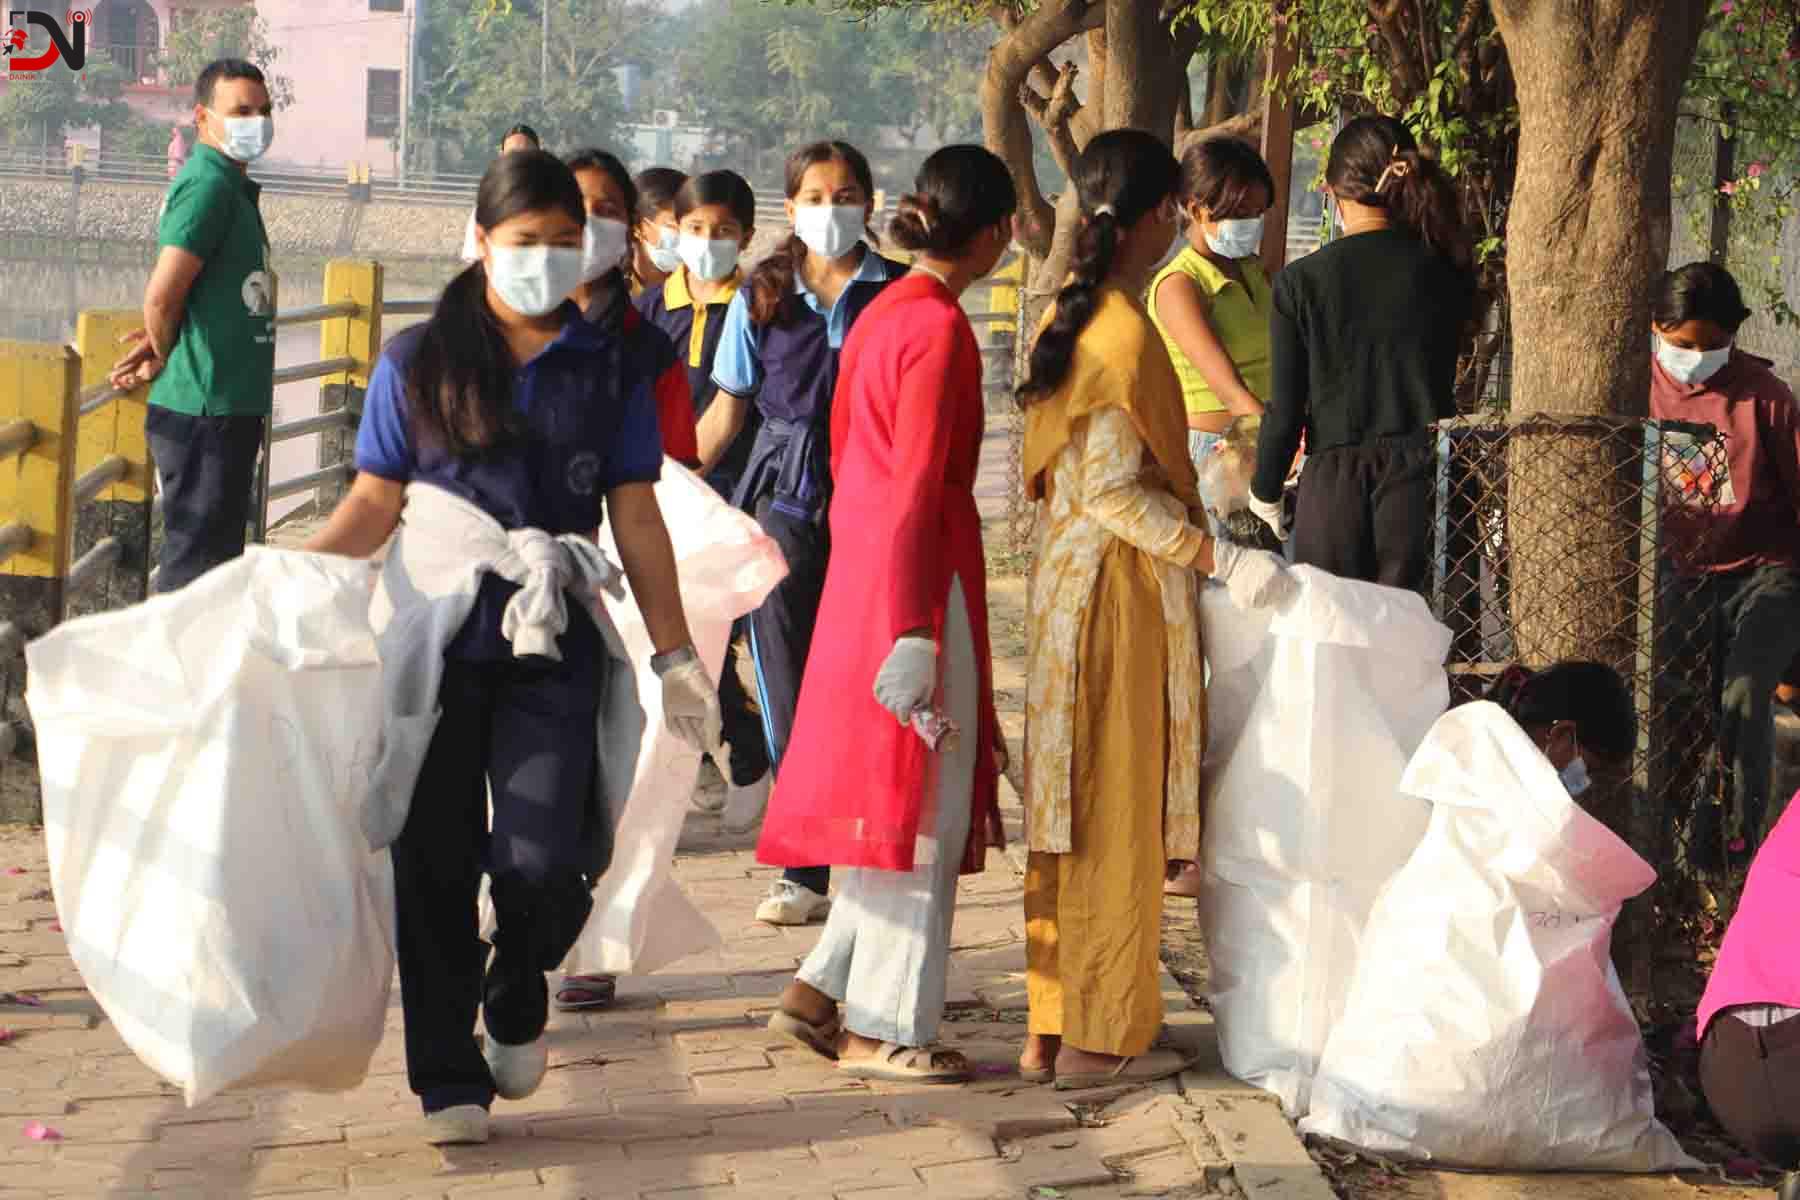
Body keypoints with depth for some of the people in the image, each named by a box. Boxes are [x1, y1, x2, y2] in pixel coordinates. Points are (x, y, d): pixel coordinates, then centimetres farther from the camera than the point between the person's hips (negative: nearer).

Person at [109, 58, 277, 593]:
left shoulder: (232, 186, 16)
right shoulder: (209, 184, -16)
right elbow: (162, 295, -24)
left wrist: (162, 344, 0)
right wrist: (165, 358, -5)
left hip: (230, 407, 10)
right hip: (205, 409, -10)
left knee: (216, 553, 17)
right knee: (196, 560, -5)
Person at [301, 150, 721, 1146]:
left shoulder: (607, 370, 8)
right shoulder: (417, 363, 7)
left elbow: (636, 520, 9)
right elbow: (373, 507, 8)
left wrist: (676, 655, 7)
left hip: (552, 651, 0)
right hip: (435, 642, 0)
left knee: (544, 859, -12)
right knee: (433, 865, 2)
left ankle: (516, 1001, 20)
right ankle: (449, 1080, 13)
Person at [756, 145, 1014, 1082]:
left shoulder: (881, 313, 12)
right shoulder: (940, 326, -15)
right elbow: (917, 485, -20)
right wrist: (914, 634, -21)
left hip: (859, 574, 9)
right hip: (923, 580, -9)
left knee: (884, 789, 16)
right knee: (923, 803, -1)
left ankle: (824, 988, 16)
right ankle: (884, 1029, 6)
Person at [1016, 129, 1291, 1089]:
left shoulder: (1065, 317, 11)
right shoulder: (1125, 334, -17)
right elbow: (1114, 492, -20)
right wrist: (1220, 558, -19)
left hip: (1063, 578, 9)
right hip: (1122, 586, -9)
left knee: (1072, 812, 12)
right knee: (1120, 812, -1)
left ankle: (1051, 1028, 18)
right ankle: (1100, 1037, 6)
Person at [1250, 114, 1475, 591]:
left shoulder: (1302, 281, -6)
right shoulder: (1446, 270, -1)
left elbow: (1285, 409, -3)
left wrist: (1265, 493, 11)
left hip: (1335, 480, -1)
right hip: (1422, 475, 2)